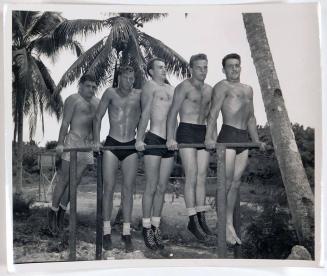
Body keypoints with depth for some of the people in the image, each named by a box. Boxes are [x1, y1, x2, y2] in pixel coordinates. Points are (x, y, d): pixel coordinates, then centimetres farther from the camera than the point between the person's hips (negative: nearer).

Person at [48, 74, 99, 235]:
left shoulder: (97, 102, 18)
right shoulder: (73, 99, -2)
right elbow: (65, 122, -8)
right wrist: (60, 143, -17)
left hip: (89, 144, 6)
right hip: (74, 141, -6)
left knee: (76, 180, 6)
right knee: (64, 179, -4)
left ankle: (62, 210, 18)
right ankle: (53, 212, 8)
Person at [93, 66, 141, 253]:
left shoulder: (139, 94, 4)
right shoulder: (111, 93, 1)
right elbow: (98, 117, 3)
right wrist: (97, 141, -4)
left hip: (131, 146, 1)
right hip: (112, 145, -1)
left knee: (128, 189, 2)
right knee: (109, 187, -1)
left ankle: (127, 232, 9)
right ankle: (107, 232, 7)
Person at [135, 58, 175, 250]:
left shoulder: (171, 89, 19)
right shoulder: (150, 86, 1)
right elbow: (145, 114, -9)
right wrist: (139, 139, -16)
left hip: (170, 142, 6)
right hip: (154, 140, -6)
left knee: (162, 188, 8)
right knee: (151, 187, -2)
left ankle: (156, 227, 17)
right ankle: (147, 229, 7)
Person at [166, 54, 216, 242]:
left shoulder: (209, 90, 16)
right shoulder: (184, 87, -4)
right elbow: (173, 113, -11)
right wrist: (170, 138, -20)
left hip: (203, 133, 6)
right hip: (187, 132, -6)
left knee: (202, 177, 5)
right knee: (192, 177, -9)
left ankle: (202, 219, 10)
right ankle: (193, 221, -5)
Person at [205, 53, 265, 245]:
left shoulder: (248, 89, 23)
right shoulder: (222, 87, 1)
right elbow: (214, 113, -10)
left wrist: (256, 140, 25)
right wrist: (209, 137, -22)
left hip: (244, 138, 6)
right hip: (228, 135, -6)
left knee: (236, 183, 6)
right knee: (226, 182, -7)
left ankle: (230, 225, 11)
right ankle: (224, 226, -1)